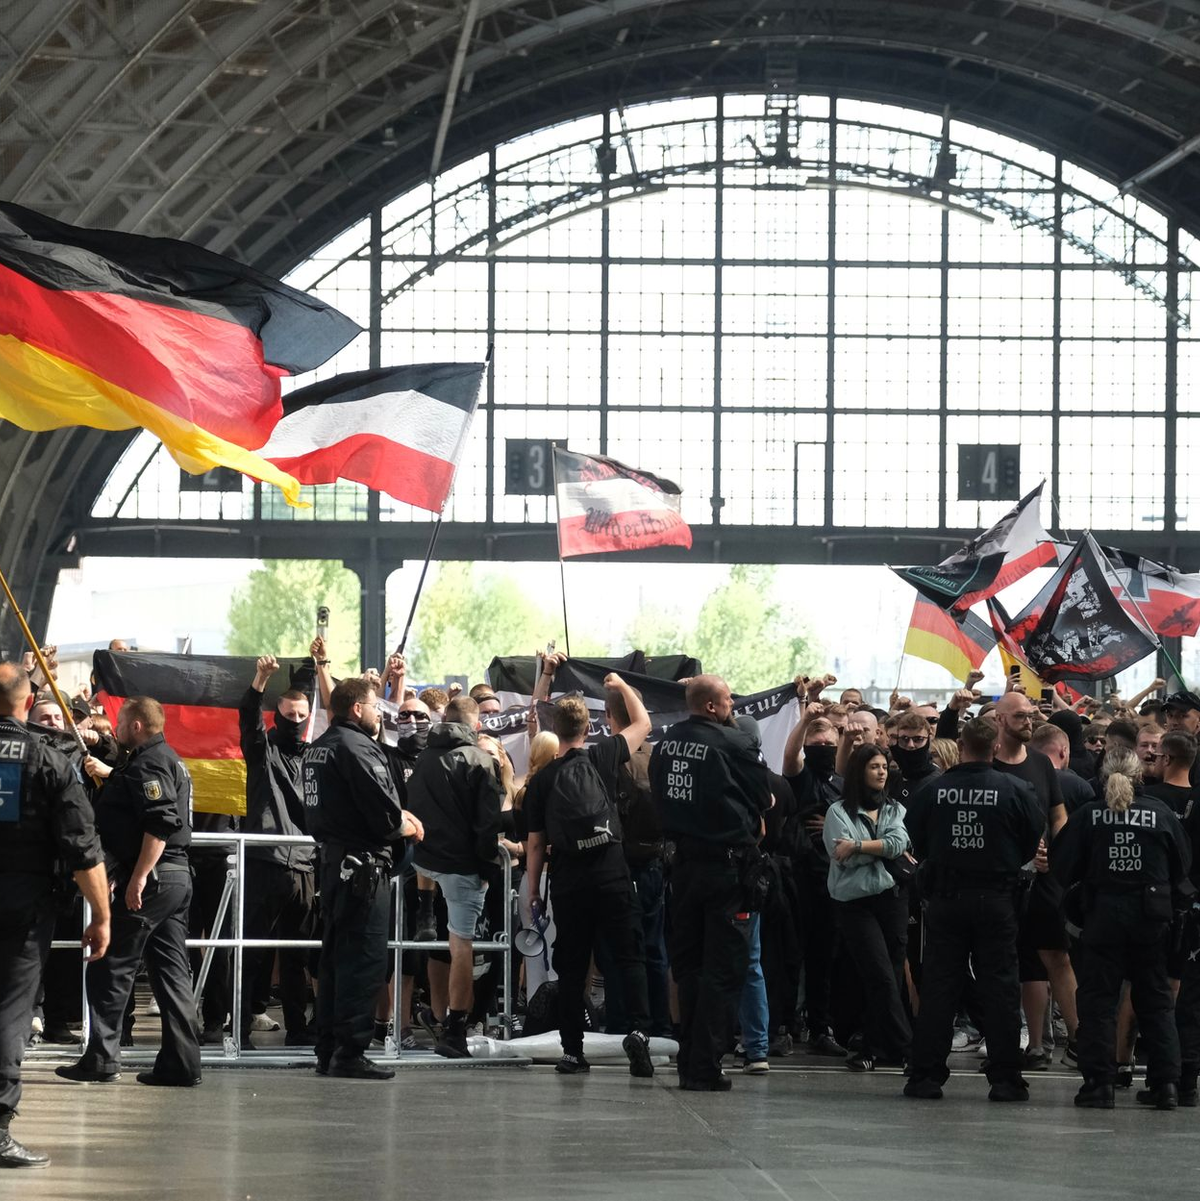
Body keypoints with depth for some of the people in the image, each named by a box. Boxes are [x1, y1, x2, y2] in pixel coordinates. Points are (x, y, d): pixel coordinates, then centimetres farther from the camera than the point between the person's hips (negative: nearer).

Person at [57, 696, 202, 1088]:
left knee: (109, 968, -3)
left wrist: (138, 878, -26)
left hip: (150, 878, -10)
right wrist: (107, 774, 41)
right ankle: (181, 1063, 6)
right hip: (176, 877, 10)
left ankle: (101, 1058, -3)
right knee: (171, 971, 8)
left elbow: (161, 824, -25)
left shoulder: (149, 762, -13)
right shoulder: (168, 759, 18)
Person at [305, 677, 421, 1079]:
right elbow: (381, 810, -19)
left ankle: (327, 1052, 16)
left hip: (332, 861, 10)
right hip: (363, 864, -10)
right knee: (364, 960, -7)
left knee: (335, 957, 13)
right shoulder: (357, 746, -14)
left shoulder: (319, 748, 16)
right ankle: (350, 1052, -9)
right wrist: (406, 826, 2)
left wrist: (398, 816, 11)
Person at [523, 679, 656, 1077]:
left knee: (571, 965, 6)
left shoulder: (542, 780, 3)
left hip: (567, 880, 1)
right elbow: (642, 723, 17)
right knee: (629, 956, 0)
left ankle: (573, 1050, 6)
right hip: (611, 874, -1)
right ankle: (638, 1030, -18)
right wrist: (622, 686, 31)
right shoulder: (603, 757, 1)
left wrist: (533, 891, 14)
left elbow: (535, 843, 5)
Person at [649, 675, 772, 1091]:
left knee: (688, 963, 15)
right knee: (724, 967, -1)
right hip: (727, 864, -6)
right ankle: (705, 1068, -5)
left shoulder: (666, 742, 4)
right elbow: (763, 798, -5)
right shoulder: (736, 741, -14)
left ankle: (689, 1061, 18)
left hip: (684, 864, 6)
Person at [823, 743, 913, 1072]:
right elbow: (845, 858, -10)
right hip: (855, 901, -4)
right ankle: (904, 1047, -9)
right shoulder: (839, 812, 3)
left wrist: (858, 846, -11)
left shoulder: (895, 809, 15)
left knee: (889, 977, 2)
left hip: (891, 897, 4)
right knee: (882, 976, -11)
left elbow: (900, 843, -4)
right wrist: (884, 849, -3)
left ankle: (873, 1049, 11)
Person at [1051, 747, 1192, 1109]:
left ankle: (1099, 1082, -1)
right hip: (1151, 916, 1)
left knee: (1098, 999, 5)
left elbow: (1062, 865, -1)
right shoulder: (1161, 814, -4)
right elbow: (1182, 864, 5)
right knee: (1155, 1000, 11)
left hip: (1103, 914, -1)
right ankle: (1165, 1083, 8)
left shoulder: (1089, 815, -6)